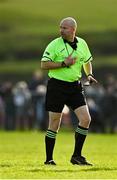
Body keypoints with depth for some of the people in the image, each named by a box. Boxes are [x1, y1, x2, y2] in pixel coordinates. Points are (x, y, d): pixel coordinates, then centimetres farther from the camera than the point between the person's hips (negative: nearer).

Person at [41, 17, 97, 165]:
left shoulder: (82, 44, 7)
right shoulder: (55, 44, -7)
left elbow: (87, 60, 25)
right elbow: (44, 64, -11)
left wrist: (89, 75, 8)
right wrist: (63, 64, -19)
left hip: (75, 86, 4)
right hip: (57, 85, -4)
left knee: (85, 119, -7)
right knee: (54, 124, -1)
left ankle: (76, 156, 3)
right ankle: (49, 159, 10)